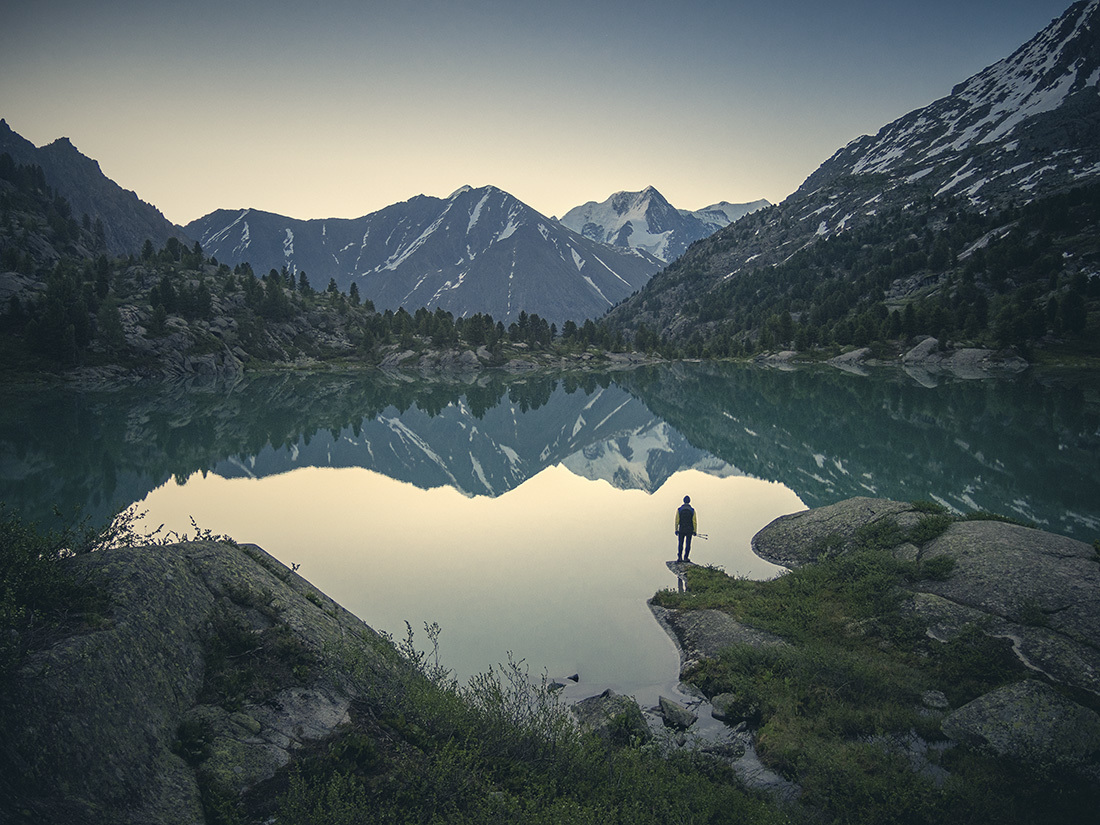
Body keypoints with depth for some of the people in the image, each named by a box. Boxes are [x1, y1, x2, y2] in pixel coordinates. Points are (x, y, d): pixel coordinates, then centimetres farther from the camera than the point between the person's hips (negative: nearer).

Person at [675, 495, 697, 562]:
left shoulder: (679, 509, -4)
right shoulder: (692, 510, -4)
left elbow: (677, 520, -4)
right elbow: (695, 521, -4)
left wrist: (676, 530, 2)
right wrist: (695, 531, 1)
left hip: (681, 530, 1)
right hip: (689, 530, 0)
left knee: (680, 544, 10)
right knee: (688, 544, 6)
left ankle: (679, 557, 6)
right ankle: (685, 557, 3)